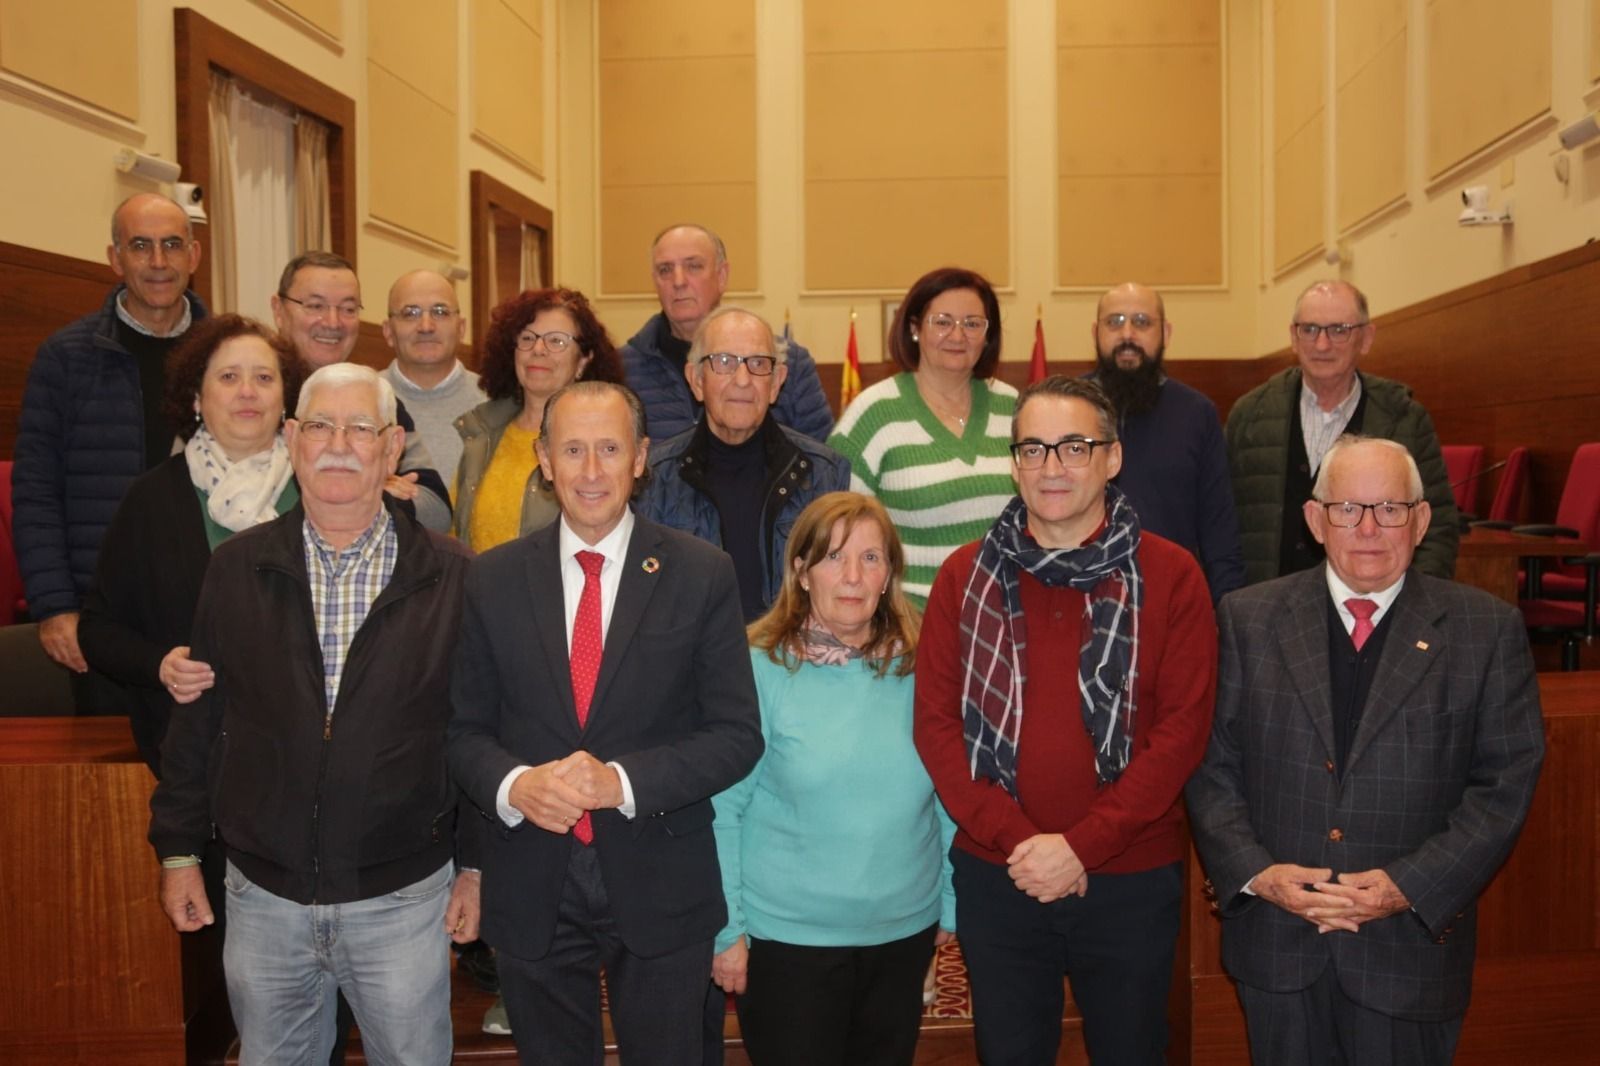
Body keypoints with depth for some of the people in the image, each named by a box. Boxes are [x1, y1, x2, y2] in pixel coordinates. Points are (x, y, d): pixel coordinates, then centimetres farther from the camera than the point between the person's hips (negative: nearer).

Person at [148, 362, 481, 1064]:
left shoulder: (450, 577, -7)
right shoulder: (236, 568, 0)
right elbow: (198, 717, 5)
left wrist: (477, 864, -1)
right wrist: (179, 849, 7)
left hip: (403, 899, -1)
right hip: (264, 896, 2)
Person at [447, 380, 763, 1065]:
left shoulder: (702, 575, -7)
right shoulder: (492, 579, -1)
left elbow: (737, 733, -7)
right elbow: (466, 729, 3)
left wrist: (623, 781, -20)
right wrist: (513, 784, -17)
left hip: (661, 888, -1)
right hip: (531, 888, 2)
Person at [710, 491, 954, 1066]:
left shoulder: (921, 667, -3)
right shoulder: (760, 669, -12)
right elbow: (722, 808, -9)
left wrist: (952, 904, 7)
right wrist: (727, 929, -8)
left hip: (906, 932, 4)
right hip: (787, 937, -3)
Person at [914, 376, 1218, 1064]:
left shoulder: (1169, 575, -4)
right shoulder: (965, 576, 0)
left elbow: (1182, 728, -9)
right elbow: (935, 723, -3)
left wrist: (1082, 844, -15)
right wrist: (1015, 838, -14)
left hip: (1132, 880, -1)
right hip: (995, 878, 1)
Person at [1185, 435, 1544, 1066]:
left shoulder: (1487, 630, -2)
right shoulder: (1249, 619, 0)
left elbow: (1506, 782, -4)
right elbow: (1211, 764, 0)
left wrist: (1411, 886, -13)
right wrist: (1255, 872, -13)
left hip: (1411, 942, -1)